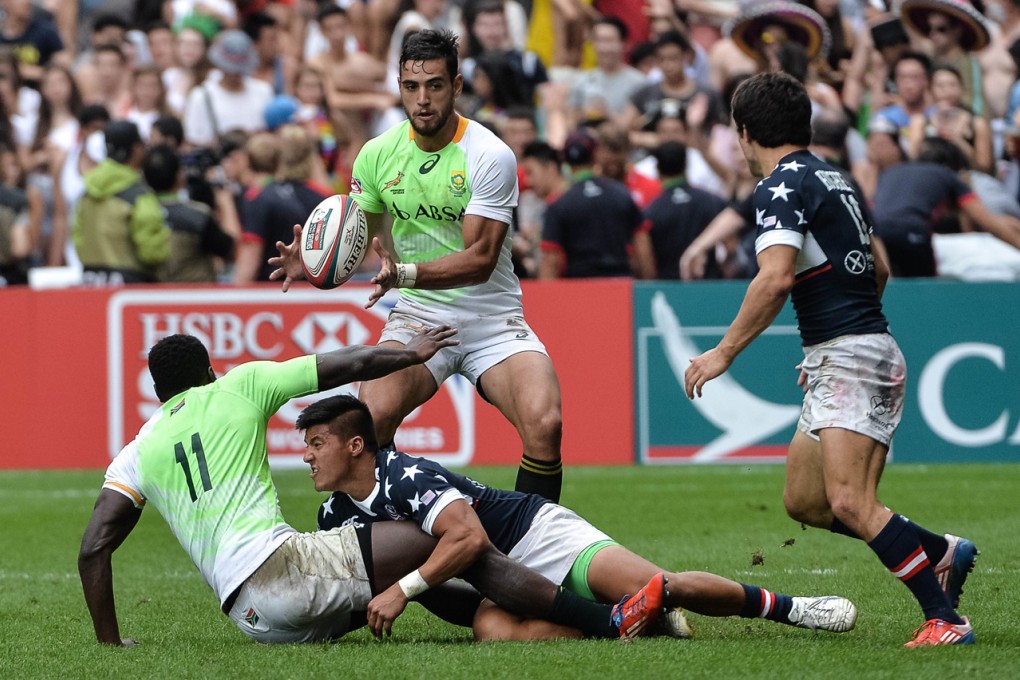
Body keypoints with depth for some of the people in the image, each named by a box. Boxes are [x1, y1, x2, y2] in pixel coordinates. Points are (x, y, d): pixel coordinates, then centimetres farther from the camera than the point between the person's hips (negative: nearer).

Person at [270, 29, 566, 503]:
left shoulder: (490, 156, -13)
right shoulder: (377, 154, 0)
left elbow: (480, 259, -19)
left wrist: (404, 273, -33)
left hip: (491, 319, -2)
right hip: (418, 315, 2)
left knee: (544, 423, -26)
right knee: (371, 419, -26)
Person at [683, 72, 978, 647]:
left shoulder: (783, 185, -10)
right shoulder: (834, 179, 19)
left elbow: (776, 279, -23)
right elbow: (879, 270, 27)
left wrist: (725, 352, -16)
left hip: (848, 359, -10)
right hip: (870, 350, 10)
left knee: (850, 503, -19)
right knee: (804, 501, 15)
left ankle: (945, 619, -24)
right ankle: (943, 552, 18)